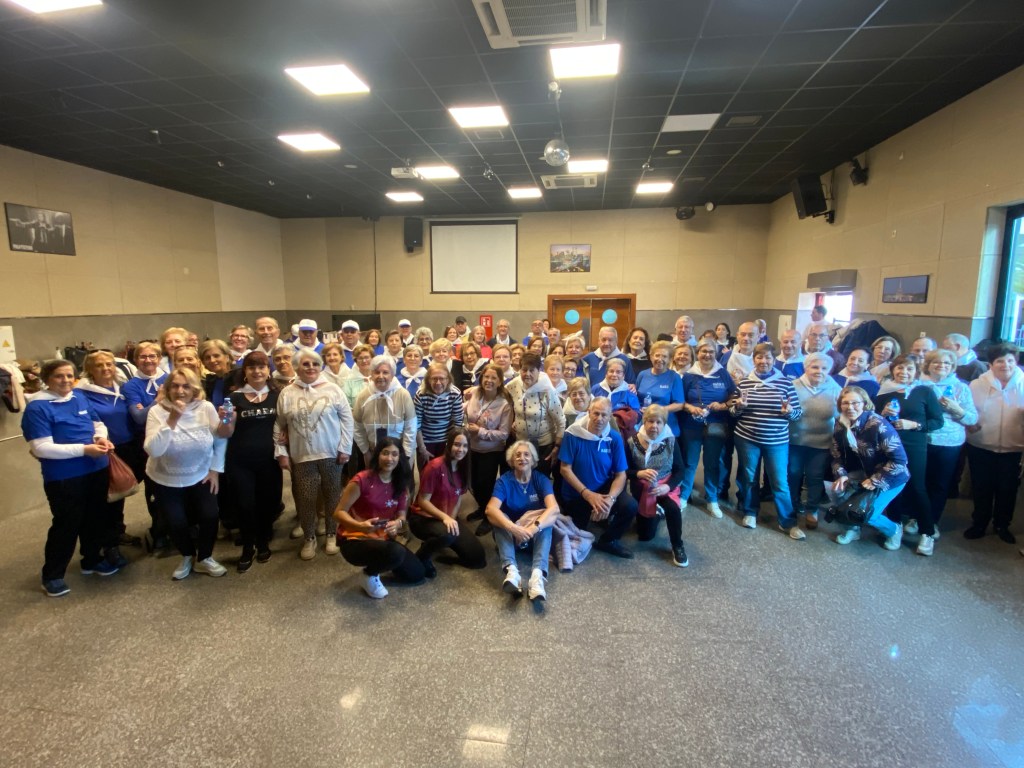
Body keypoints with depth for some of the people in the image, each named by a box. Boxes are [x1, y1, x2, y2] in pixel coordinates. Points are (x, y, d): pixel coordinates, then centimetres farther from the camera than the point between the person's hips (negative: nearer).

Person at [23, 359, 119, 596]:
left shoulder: (80, 397, 4)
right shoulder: (37, 407, -14)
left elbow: (98, 423, 15)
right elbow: (42, 448, -20)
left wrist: (102, 438, -7)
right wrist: (84, 449, -24)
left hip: (96, 470, 6)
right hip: (63, 478, -6)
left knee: (95, 518, 18)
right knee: (66, 524, 3)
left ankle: (92, 560, 37)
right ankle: (52, 575, 22)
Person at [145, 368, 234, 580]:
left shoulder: (206, 408, -14)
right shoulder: (157, 411, -17)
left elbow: (220, 440, -6)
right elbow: (153, 450, -28)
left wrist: (215, 470, -11)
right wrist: (172, 420, -34)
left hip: (201, 475, 1)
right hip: (167, 479, -1)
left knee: (209, 516, -9)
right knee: (176, 522, -5)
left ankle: (204, 558, 18)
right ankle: (187, 557, 27)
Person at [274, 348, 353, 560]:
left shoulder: (333, 389, -2)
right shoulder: (287, 393, 3)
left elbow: (347, 419, -2)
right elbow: (279, 426, 8)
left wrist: (345, 448, -6)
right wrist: (281, 452, 2)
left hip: (331, 454, -1)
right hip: (301, 456, 1)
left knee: (332, 495, 10)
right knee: (306, 498, 5)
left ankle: (332, 534, 27)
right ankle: (309, 537, 24)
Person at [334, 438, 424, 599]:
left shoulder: (401, 483, 0)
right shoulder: (362, 480, -19)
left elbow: (402, 515, 4)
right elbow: (339, 513, -16)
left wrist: (398, 523, -21)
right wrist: (361, 526, -35)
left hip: (383, 539, 7)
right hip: (356, 540, -6)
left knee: (416, 574, -2)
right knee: (396, 553, -35)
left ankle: (379, 562, 23)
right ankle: (370, 574, -1)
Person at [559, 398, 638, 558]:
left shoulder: (615, 438, -11)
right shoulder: (573, 434, -18)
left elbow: (620, 474, -11)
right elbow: (565, 469, -17)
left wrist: (610, 498, -29)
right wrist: (588, 494, -26)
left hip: (604, 490, 1)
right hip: (576, 495, -1)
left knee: (630, 506, -26)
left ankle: (608, 540, 1)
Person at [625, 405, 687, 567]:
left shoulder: (671, 441, -10)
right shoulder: (632, 442, -14)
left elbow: (680, 469, -7)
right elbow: (625, 471, -9)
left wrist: (668, 486, -24)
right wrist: (639, 473, -30)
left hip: (665, 485, 0)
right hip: (641, 488, 0)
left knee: (674, 508, -33)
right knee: (645, 535, 7)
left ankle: (677, 546, -6)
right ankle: (651, 515, 43)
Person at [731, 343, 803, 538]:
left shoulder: (785, 382, -2)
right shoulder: (743, 382, 0)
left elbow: (798, 413, 1)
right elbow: (733, 412, 5)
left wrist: (789, 411, -21)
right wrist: (738, 406, -16)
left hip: (777, 441, -1)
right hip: (746, 438, 1)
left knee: (780, 482, 4)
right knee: (748, 478, 14)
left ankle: (788, 522, 19)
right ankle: (749, 513, 32)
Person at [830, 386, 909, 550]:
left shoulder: (878, 425, -27)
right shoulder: (840, 425, -9)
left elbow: (899, 460, -26)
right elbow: (836, 456, -2)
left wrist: (875, 481, -25)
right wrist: (841, 475, -19)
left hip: (891, 477, -6)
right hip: (866, 472, 6)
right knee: (837, 490, -14)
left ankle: (894, 530, 21)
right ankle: (853, 528, 11)